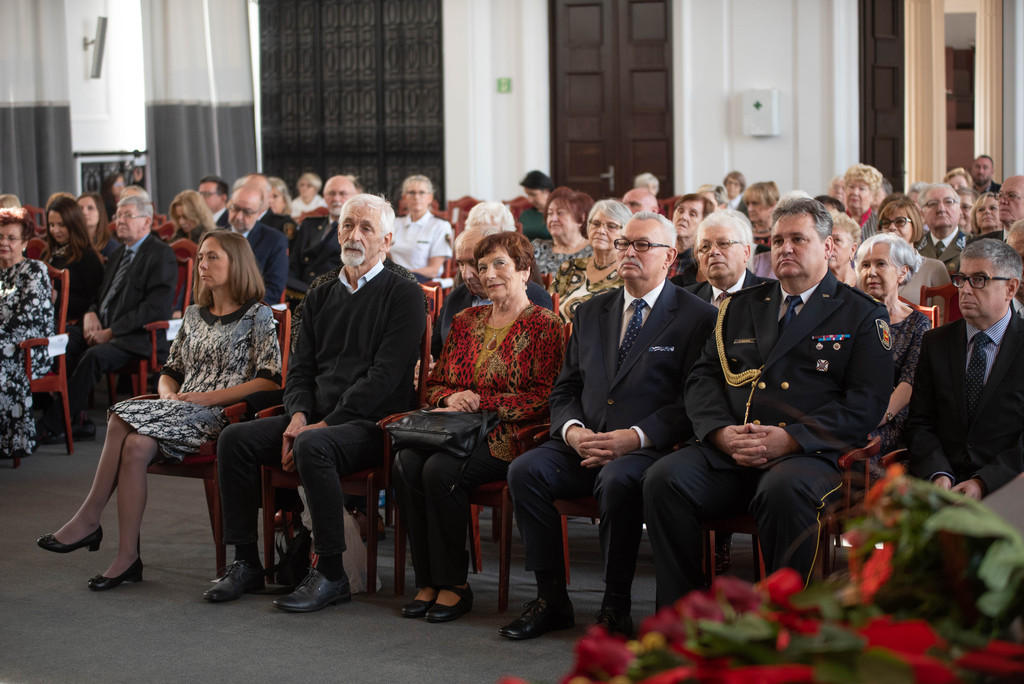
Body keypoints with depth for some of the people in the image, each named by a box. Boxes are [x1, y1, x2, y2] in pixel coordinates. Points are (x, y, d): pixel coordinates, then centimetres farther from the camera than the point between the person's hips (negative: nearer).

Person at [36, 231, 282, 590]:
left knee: (123, 420, -28)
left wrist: (208, 397, -13)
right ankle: (127, 558, -31)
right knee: (135, 444, -30)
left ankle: (88, 519, -18)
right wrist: (168, 395, 1)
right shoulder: (194, 315, 23)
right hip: (179, 412, 6)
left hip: (221, 416, -6)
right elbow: (170, 371, 26)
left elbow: (271, 381, -8)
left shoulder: (257, 315, 2)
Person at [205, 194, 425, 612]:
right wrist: (298, 416, -6)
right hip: (316, 419, 7)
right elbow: (299, 369, 16)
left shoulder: (403, 295, -1)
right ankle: (246, 564, -8)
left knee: (313, 447, -36)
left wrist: (324, 424, -16)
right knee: (234, 438, -14)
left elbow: (385, 375, -11)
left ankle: (330, 574, -26)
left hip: (372, 424, -7)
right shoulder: (319, 298, 20)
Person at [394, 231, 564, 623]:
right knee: (406, 463, -26)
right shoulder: (466, 322, 21)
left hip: (507, 437, -5)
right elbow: (435, 384, 22)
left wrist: (480, 402, -13)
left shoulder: (544, 325, 1)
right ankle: (427, 582, -18)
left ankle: (454, 584, -18)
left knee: (441, 470, -32)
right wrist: (451, 399, -3)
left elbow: (543, 398, -8)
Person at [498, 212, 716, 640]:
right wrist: (572, 430, -6)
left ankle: (616, 608, -21)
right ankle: (551, 600, -12)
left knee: (617, 480, -37)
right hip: (583, 446, 5)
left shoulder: (697, 318, 3)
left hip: (648, 449, -5)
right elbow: (565, 390, 17)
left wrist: (635, 437, -19)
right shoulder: (590, 314, 20)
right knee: (525, 470, -22)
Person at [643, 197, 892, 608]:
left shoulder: (862, 315, 11)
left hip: (809, 454, -4)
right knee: (663, 479, -24)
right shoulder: (739, 307, 24)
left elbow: (866, 404, -1)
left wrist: (792, 438, -15)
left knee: (786, 490, -38)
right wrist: (723, 432, -6)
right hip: (727, 452, 4)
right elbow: (703, 378, 16)